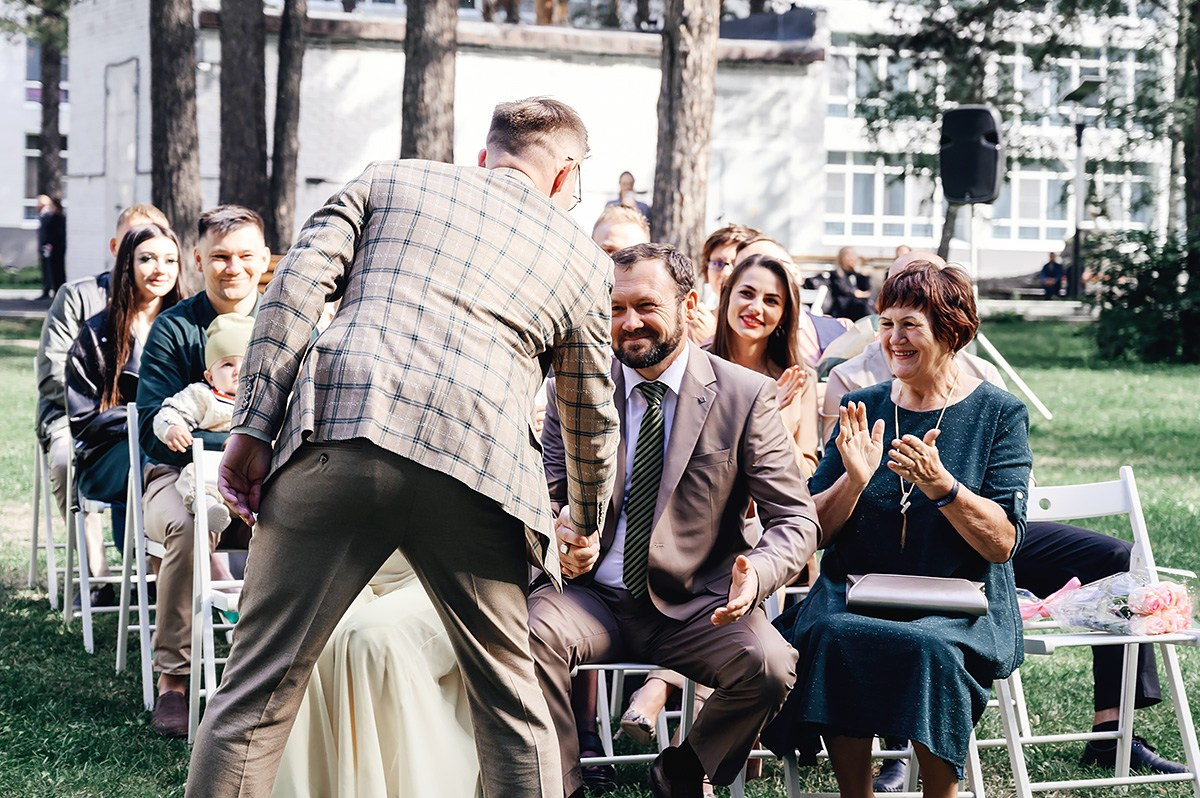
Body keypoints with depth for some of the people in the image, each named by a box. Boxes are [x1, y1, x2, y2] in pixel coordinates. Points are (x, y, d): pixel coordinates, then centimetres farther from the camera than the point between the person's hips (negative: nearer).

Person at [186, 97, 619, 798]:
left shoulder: (392, 180, 25)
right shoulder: (583, 258, 26)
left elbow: (300, 283, 8)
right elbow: (591, 416, 34)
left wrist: (255, 427, 5)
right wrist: (588, 523, 51)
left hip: (339, 433, 0)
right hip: (477, 466, 0)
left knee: (260, 686, 4)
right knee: (510, 700, 16)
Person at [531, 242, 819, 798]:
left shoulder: (746, 396, -1)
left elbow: (795, 520, -2)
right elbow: (548, 496, 10)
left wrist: (758, 571, -25)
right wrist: (560, 535, -16)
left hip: (695, 608, -1)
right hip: (593, 597, 1)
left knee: (769, 665, -29)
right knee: (532, 629, -32)